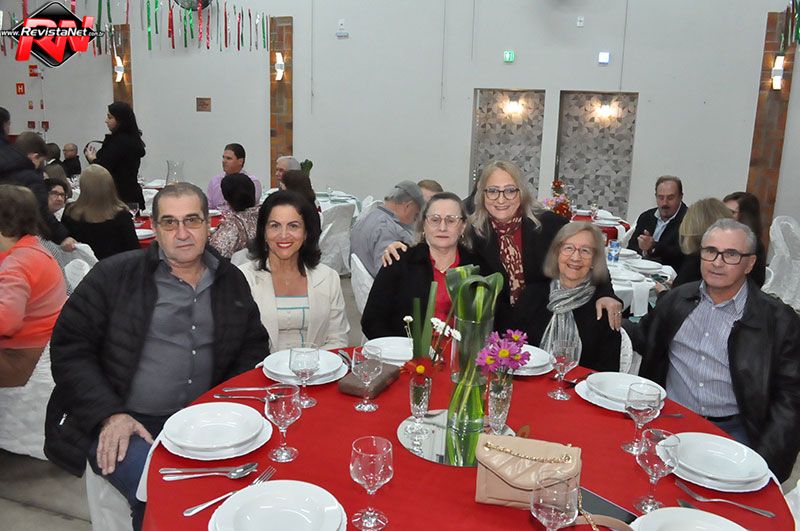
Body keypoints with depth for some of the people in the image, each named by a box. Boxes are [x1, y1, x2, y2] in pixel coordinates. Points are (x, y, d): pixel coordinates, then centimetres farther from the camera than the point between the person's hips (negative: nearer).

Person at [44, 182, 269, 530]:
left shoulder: (231, 280, 10)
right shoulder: (115, 275, -1)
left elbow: (254, 345, 16)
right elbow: (69, 348, -3)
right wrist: (109, 414, -13)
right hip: (117, 423, -3)